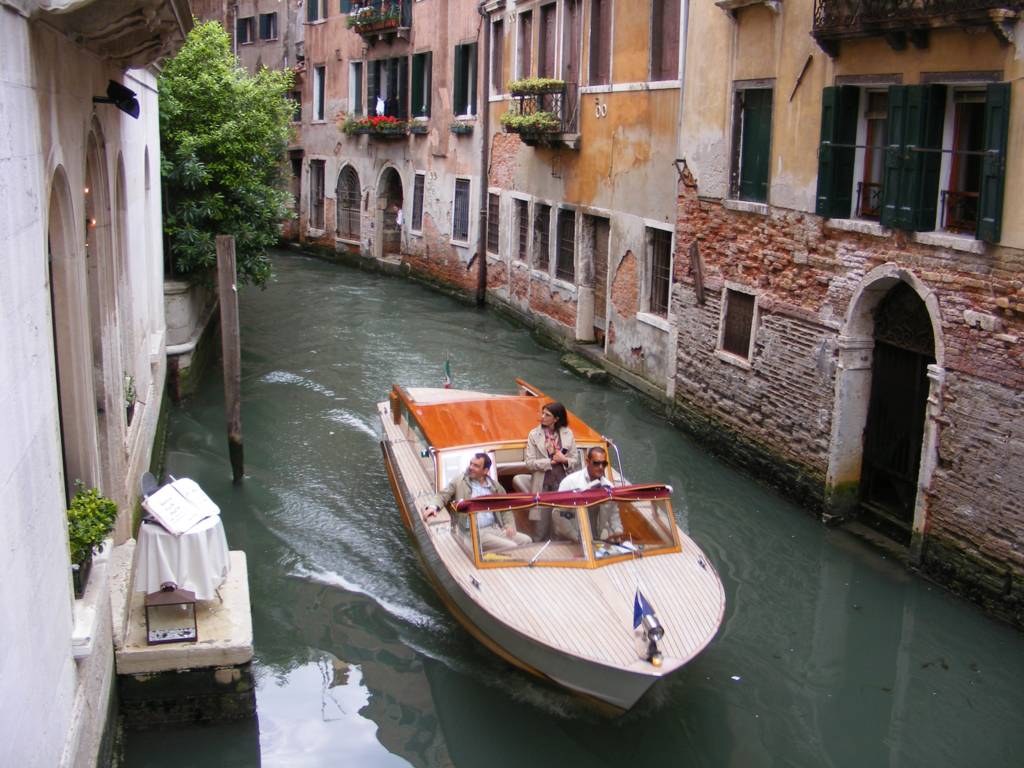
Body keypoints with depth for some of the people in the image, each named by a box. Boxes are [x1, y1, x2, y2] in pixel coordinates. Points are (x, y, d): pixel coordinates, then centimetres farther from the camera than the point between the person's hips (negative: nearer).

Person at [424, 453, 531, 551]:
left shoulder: (494, 485, 13)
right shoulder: (459, 481, 3)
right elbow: (443, 496, 0)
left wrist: (509, 525, 1)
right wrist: (434, 506, -23)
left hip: (496, 528, 5)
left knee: (526, 541, -12)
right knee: (511, 547, -24)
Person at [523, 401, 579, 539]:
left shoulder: (568, 434, 6)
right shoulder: (534, 434, 1)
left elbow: (575, 460, 7)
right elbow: (529, 462, -4)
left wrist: (564, 460, -13)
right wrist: (551, 461, -11)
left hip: (563, 483, 1)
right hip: (542, 485, -1)